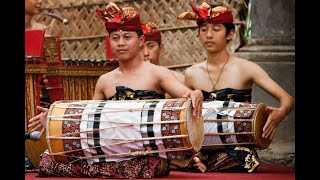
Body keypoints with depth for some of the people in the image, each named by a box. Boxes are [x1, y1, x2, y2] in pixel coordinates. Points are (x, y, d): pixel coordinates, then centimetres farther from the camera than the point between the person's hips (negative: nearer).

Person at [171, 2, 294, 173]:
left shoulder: (245, 69, -1)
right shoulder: (192, 74, 8)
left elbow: (287, 99, -8)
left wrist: (280, 113, -31)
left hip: (237, 155, -3)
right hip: (204, 152, 3)